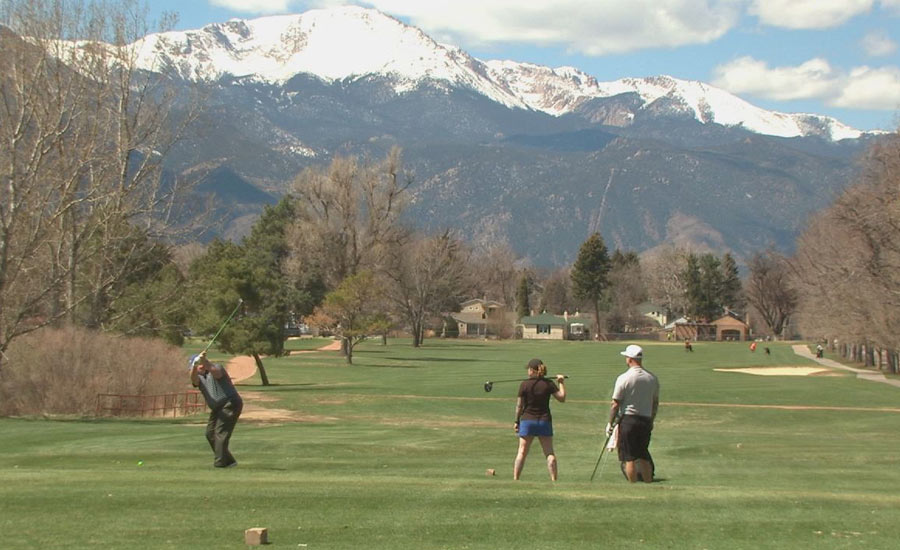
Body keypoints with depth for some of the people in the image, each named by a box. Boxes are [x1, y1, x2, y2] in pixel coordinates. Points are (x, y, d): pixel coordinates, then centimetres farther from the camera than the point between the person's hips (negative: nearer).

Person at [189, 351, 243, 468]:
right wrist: (195, 364, -33)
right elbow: (193, 377, -14)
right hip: (217, 408, 9)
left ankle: (220, 462, -19)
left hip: (230, 403, -9)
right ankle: (228, 461, 15)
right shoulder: (198, 379, 12)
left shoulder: (217, 368, -3)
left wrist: (205, 361, -43)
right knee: (210, 433, 7)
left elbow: (215, 372, -29)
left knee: (221, 432, -16)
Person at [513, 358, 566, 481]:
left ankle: (515, 479, 0)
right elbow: (562, 398, 0)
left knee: (522, 452, 2)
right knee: (549, 453, 6)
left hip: (527, 420, -1)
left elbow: (519, 405, -3)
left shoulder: (524, 385, -6)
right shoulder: (549, 384, -3)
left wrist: (517, 421, 7)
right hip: (545, 421, 1)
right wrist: (561, 383, 12)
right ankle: (554, 480, 2)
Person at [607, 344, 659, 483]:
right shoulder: (652, 378, 5)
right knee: (644, 457, 15)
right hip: (646, 420, 5)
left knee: (630, 458, 0)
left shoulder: (624, 378, -11)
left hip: (628, 420, -5)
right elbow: (655, 403, 14)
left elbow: (615, 404, -10)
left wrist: (610, 423, -1)